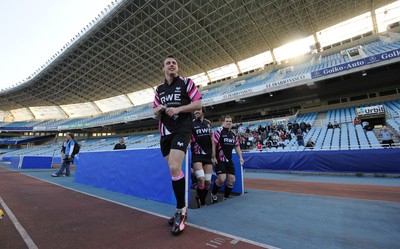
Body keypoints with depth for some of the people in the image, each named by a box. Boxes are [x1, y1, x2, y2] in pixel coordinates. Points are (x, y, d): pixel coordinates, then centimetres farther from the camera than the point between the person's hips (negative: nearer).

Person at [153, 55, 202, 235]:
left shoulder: (186, 83, 2)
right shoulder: (159, 89, 16)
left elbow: (198, 104, -4)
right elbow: (155, 111, 19)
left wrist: (178, 109, -16)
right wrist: (158, 110, -5)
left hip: (182, 129, -5)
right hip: (165, 132, 6)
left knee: (174, 168, -21)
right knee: (174, 170, 9)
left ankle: (181, 209, -1)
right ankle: (181, 208, 24)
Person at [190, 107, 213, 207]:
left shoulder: (208, 123, 10)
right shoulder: (191, 123, -3)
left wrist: (214, 153, 14)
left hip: (208, 155, 4)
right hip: (197, 155, -4)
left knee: (208, 181, 5)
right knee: (201, 179, -18)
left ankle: (202, 199, 28)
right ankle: (202, 203, 4)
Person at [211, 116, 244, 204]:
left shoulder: (233, 134, 14)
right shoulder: (219, 131, -7)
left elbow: (237, 146, 21)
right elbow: (213, 144, -12)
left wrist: (240, 157, 12)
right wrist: (213, 157, -17)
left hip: (229, 160, 7)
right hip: (220, 160, -7)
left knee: (232, 180, 5)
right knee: (221, 179, -16)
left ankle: (226, 198, 24)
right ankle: (213, 195, 12)